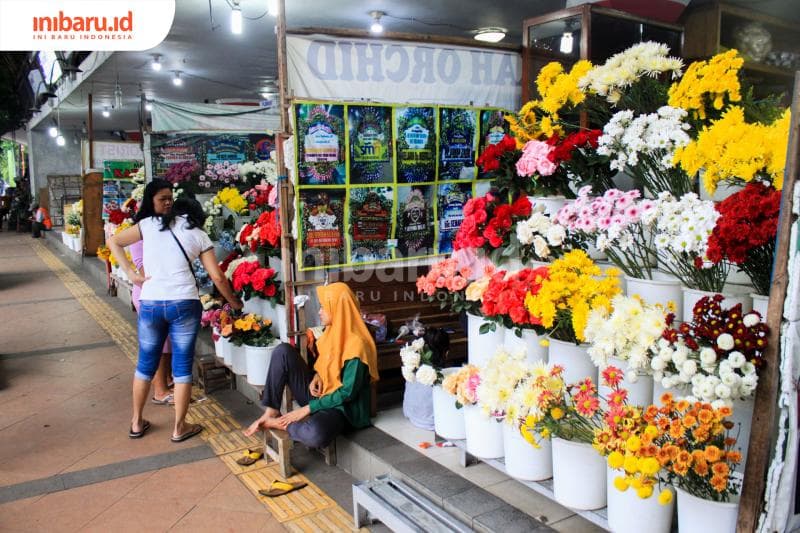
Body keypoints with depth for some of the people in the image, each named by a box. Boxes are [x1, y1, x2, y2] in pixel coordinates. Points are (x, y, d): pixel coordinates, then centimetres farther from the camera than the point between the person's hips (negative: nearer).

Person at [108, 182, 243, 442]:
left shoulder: (148, 224, 8)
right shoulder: (198, 235, 7)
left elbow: (113, 242, 7)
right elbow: (217, 277, 4)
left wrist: (130, 273, 6)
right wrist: (234, 303, 18)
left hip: (150, 303, 2)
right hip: (184, 304, -1)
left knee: (145, 363, 17)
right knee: (182, 366, 8)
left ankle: (137, 422, 31)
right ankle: (179, 428, 17)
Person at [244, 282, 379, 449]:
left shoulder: (356, 346, -23)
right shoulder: (333, 330, 1)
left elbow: (347, 393, -22)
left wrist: (307, 409, -18)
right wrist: (316, 376, -6)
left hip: (338, 406, -7)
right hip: (317, 393, 8)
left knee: (315, 434, -41)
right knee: (283, 351, -9)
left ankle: (279, 423, -10)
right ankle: (272, 412, -6)